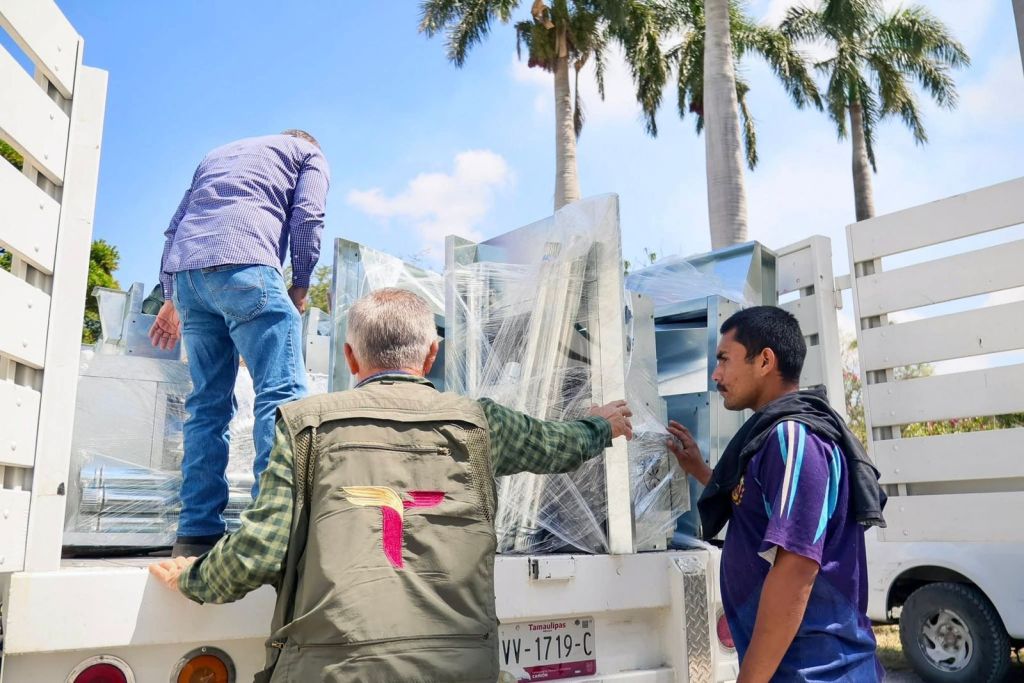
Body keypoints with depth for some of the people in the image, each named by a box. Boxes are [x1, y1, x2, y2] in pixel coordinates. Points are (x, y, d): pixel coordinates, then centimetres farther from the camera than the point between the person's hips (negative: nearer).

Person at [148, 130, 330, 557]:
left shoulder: (218, 154, 37)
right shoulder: (308, 153, 22)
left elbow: (176, 226, 28)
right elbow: (306, 217, 3)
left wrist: (171, 296, 25)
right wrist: (300, 285, 6)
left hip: (185, 269, 6)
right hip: (242, 266, -6)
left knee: (208, 402, 6)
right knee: (282, 393, -10)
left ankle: (197, 532, 1)